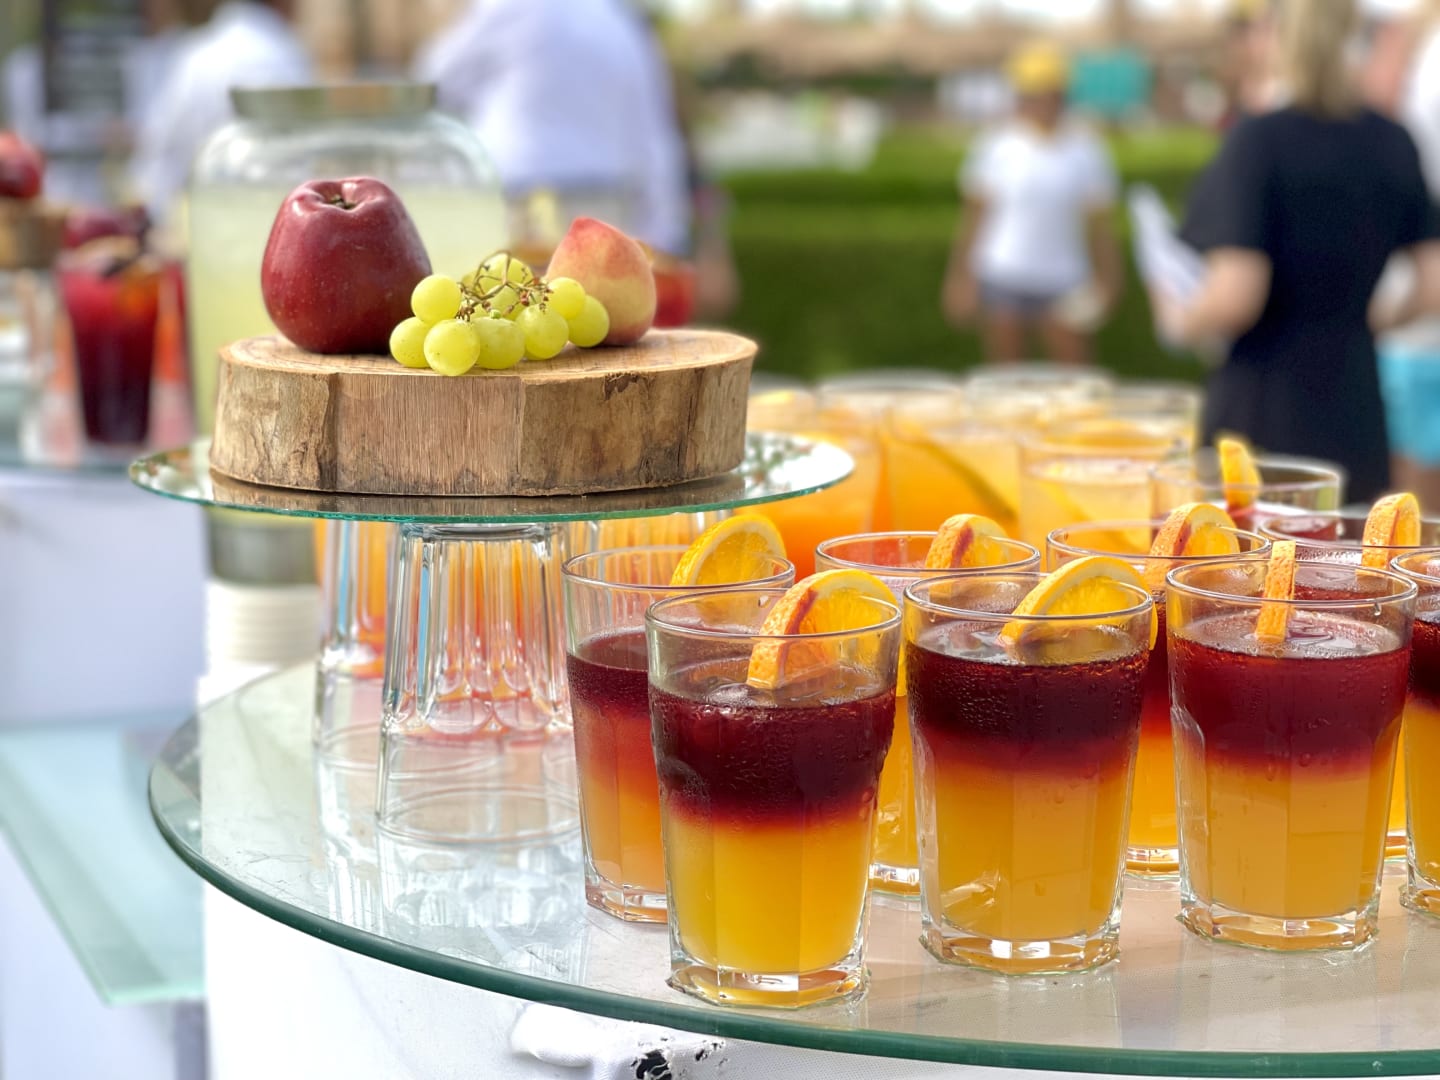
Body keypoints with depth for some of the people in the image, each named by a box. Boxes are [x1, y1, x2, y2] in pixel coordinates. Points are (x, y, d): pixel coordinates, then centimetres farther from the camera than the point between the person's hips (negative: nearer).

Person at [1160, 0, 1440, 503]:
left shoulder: (1257, 140, -12)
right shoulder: (1394, 142, 3)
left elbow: (1235, 297, -20)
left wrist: (1182, 321, 1)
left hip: (1260, 423, -5)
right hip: (1357, 421, 5)